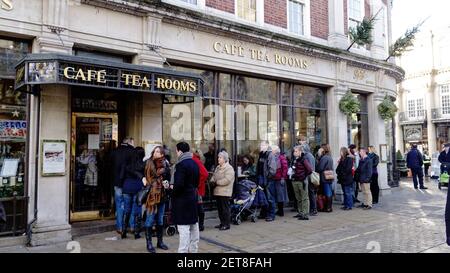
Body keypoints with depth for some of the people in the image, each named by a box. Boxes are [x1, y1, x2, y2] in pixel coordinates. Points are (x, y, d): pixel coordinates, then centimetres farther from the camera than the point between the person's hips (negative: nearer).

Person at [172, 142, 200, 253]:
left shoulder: (181, 165, -17)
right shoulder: (194, 163, 9)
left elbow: (179, 184, -23)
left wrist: (173, 188, -4)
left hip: (182, 199, -8)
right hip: (193, 197, 9)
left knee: (184, 228, -4)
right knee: (194, 226, 16)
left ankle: (183, 250, 1)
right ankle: (194, 249, 27)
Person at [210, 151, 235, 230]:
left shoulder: (229, 168, -12)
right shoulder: (218, 168, 17)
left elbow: (226, 180, -22)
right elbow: (214, 176, 19)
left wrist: (217, 182, -15)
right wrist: (212, 181, -3)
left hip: (225, 192, -9)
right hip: (218, 191, 9)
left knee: (225, 208, -2)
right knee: (220, 208, 14)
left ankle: (226, 224, 6)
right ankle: (222, 223, 25)